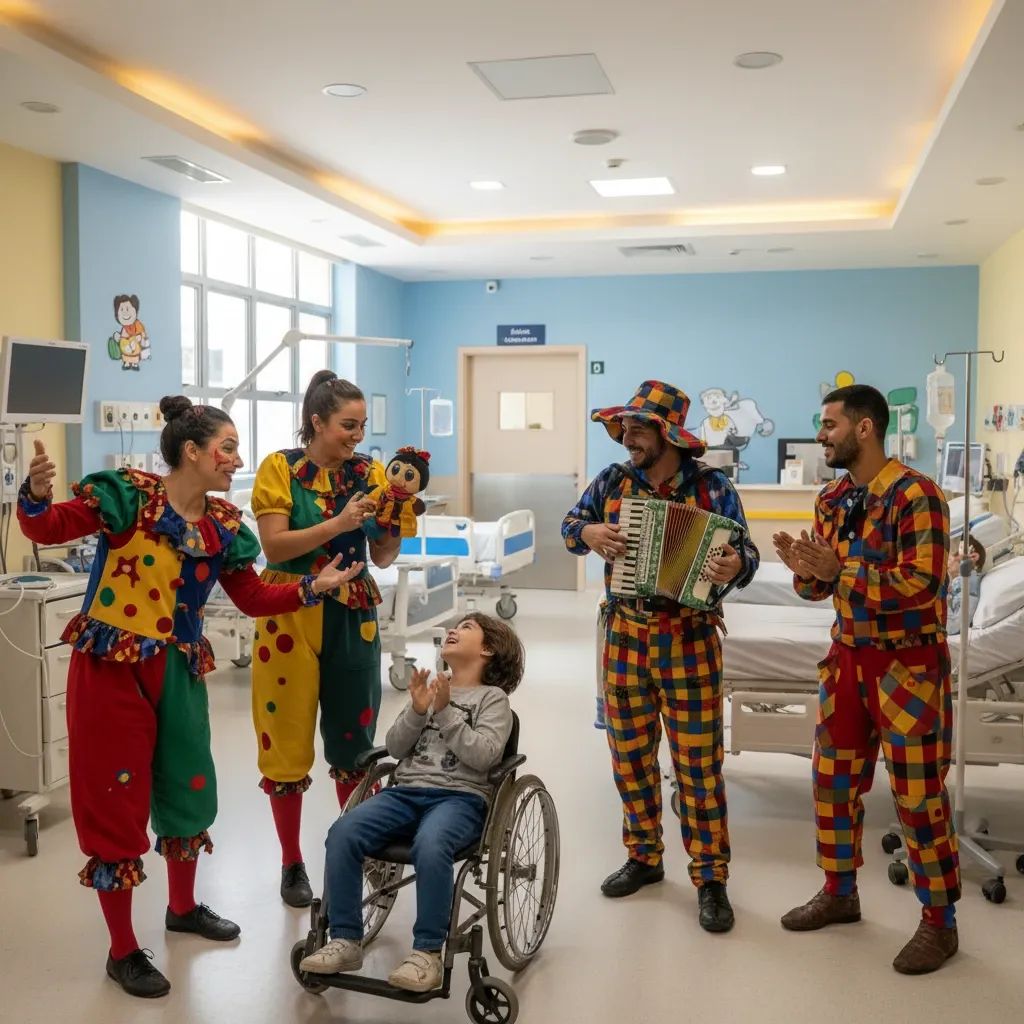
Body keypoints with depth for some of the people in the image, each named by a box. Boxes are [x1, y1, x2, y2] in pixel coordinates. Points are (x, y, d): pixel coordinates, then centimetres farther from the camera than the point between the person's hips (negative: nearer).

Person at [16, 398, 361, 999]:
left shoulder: (223, 525, 3)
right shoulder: (129, 496, -13)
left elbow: (254, 599, 8)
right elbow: (47, 530, -15)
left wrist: (312, 589, -3)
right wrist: (37, 496, -36)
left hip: (180, 671, 6)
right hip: (112, 668, -6)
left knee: (189, 788, 17)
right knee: (115, 799, 2)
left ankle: (183, 906, 43)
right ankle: (123, 951, 19)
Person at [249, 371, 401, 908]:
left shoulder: (369, 472, 5)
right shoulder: (280, 468, -5)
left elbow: (383, 557, 5)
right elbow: (275, 546, -13)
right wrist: (338, 523, -21)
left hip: (355, 616, 3)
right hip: (292, 616, -3)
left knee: (355, 734, 7)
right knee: (288, 736, 4)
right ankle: (292, 863, 18)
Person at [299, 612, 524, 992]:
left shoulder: (493, 698, 9)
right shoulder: (429, 688, 23)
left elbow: (484, 756, -7)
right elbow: (395, 748, 14)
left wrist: (446, 713, -11)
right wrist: (417, 711, -3)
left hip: (460, 796, -4)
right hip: (406, 790, 5)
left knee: (430, 846, -37)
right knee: (343, 833, -22)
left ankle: (427, 953, -23)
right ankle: (345, 941, -13)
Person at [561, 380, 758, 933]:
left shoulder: (712, 486, -7)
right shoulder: (612, 480, 2)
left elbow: (745, 554, -9)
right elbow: (569, 526, 8)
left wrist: (735, 566, -32)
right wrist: (588, 532, -15)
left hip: (689, 642, -3)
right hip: (624, 637, 4)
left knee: (698, 763, 1)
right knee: (629, 755, 13)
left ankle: (710, 878, 13)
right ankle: (643, 856, 31)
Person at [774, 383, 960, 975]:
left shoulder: (915, 495, -18)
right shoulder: (832, 499, 6)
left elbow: (921, 586, -25)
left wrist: (840, 569, -27)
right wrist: (804, 568, -12)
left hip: (909, 663, -7)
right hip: (848, 656, 7)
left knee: (919, 795, 2)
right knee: (834, 779, 14)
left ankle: (940, 922, 19)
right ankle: (840, 893, 32)